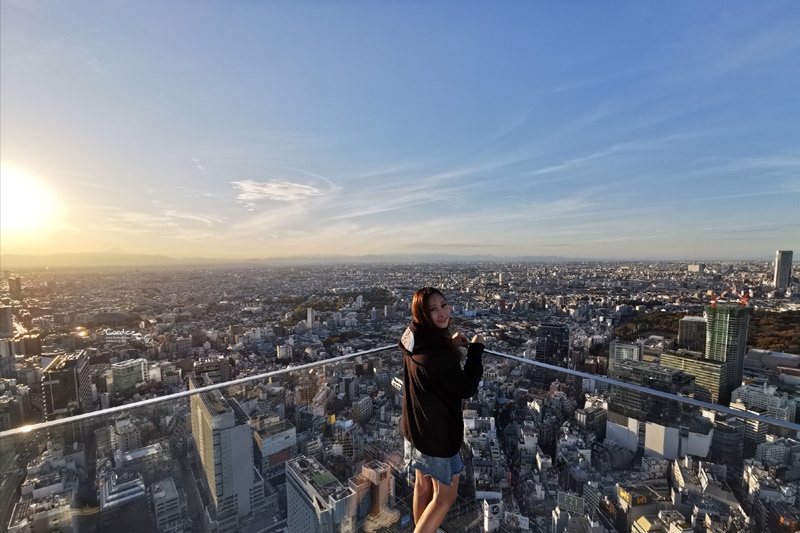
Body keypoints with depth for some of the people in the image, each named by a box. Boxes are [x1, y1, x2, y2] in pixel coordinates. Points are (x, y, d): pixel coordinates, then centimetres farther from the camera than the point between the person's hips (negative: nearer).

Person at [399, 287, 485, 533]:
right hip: (436, 431, -9)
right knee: (445, 495, 14)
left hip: (418, 427, 9)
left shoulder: (417, 340, -5)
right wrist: (476, 348, -14)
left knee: (423, 485, 28)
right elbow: (466, 388, -23)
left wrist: (451, 345, 5)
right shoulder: (434, 353, -34)